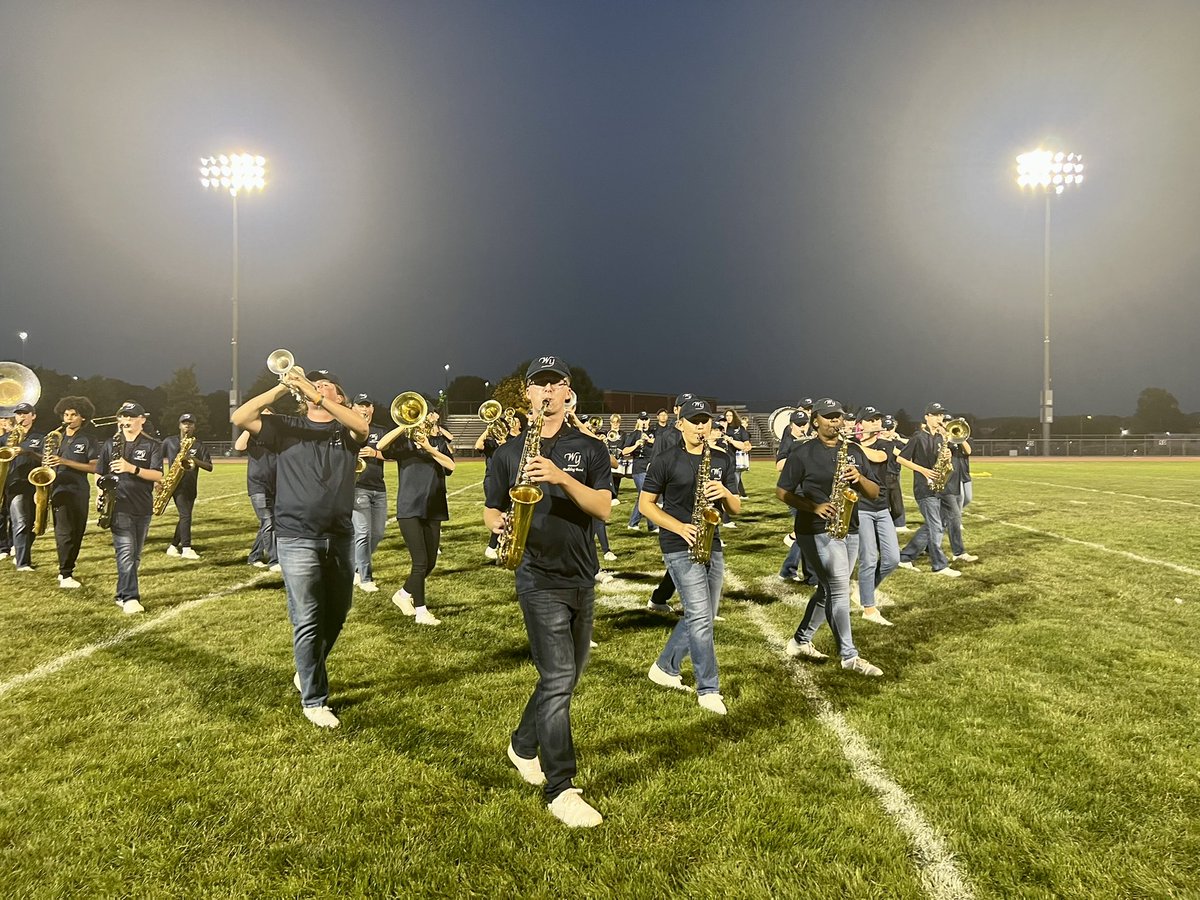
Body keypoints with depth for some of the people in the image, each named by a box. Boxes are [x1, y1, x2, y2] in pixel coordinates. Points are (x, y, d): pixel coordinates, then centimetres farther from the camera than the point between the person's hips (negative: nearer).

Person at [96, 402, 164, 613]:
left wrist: (132, 468, -23)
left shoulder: (152, 446, 3)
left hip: (143, 507, 2)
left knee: (135, 555, 10)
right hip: (119, 506, -1)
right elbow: (100, 474, 14)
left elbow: (158, 475, -10)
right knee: (125, 551, -13)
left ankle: (124, 593, 24)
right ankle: (130, 598, -15)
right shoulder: (111, 443, 8)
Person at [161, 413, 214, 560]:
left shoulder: (199, 445, 7)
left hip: (191, 486, 4)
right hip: (176, 483, -4)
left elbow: (209, 467, 0)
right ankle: (186, 548, -13)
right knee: (185, 515, -15)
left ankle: (173, 546, 23)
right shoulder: (169, 441, 5)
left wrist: (195, 460, -17)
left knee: (185, 516, 9)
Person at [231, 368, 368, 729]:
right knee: (307, 622, -3)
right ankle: (314, 700, 6)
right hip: (297, 538, -2)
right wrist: (281, 388, -14)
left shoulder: (346, 431, 7)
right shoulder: (286, 427, 6)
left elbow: (361, 425, -18)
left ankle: (308, 673, 38)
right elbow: (240, 418, -7)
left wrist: (316, 395, -24)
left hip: (341, 537, 3)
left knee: (335, 617, 15)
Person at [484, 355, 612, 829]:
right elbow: (491, 510, 11)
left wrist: (562, 478, -24)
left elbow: (604, 508, -10)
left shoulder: (590, 449, 3)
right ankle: (560, 790, -2)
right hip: (540, 579, -3)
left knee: (566, 675, 16)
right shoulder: (509, 452, 4)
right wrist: (498, 524, -13)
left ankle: (523, 746, 39)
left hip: (582, 577, 3)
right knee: (558, 678, -11)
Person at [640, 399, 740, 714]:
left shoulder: (723, 460, 10)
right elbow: (646, 504, -3)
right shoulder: (665, 460, -4)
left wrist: (725, 494, -13)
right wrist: (679, 527, -16)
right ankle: (708, 690, -1)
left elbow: (736, 509, 11)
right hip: (680, 547, -6)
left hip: (712, 546, 6)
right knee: (700, 618, -11)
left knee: (700, 618, 12)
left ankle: (664, 668, 30)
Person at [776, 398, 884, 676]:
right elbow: (782, 491, -5)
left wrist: (860, 479, -12)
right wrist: (814, 507, -18)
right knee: (839, 590, -9)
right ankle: (849, 656, -1)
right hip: (817, 532, -7)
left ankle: (800, 641, 29)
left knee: (828, 590, 14)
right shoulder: (803, 453, -6)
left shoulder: (854, 451, 10)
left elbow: (874, 493, 10)